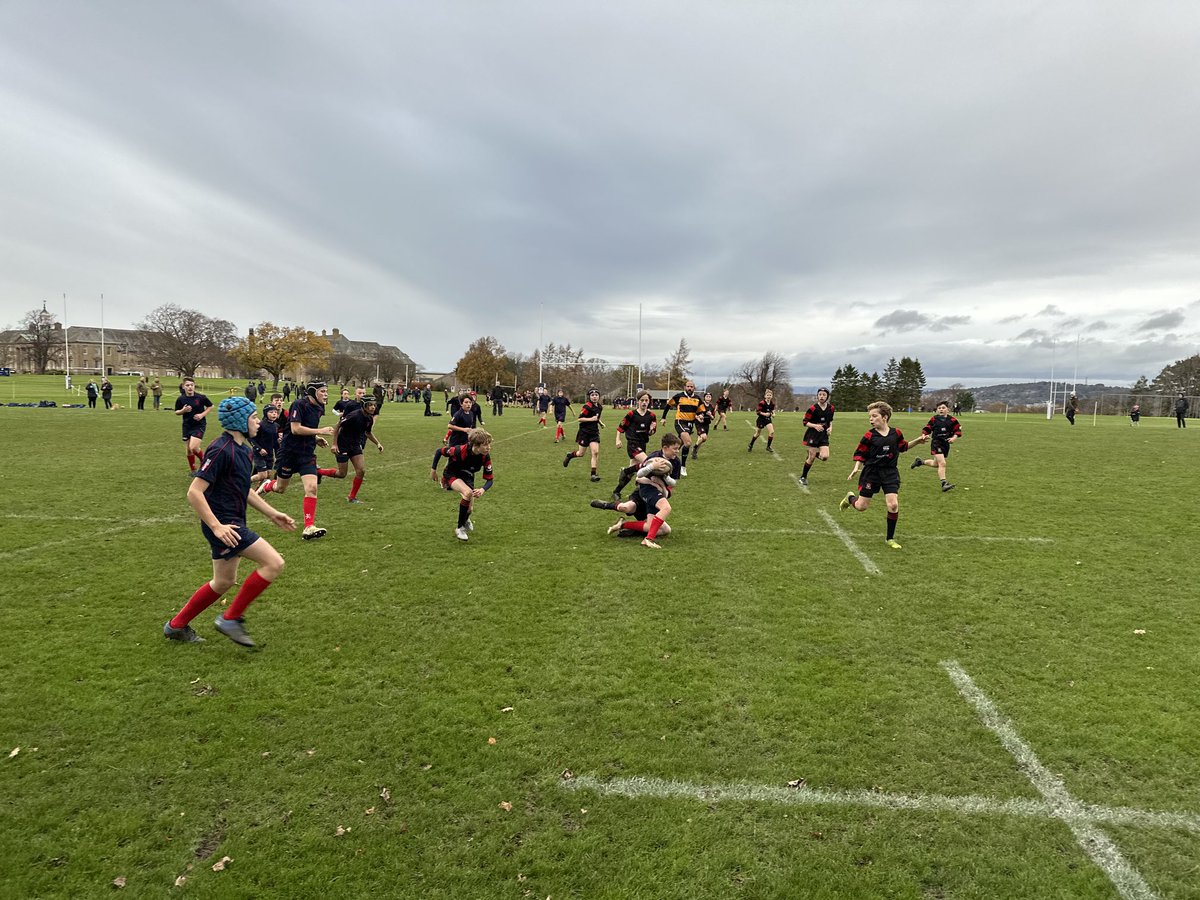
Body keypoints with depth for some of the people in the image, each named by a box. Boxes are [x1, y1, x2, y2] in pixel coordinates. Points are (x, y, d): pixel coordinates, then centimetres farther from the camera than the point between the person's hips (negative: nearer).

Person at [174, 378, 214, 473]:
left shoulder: (201, 397, -11)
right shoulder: (180, 399, -5)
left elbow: (210, 406, 5)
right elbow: (176, 412, 7)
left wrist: (202, 414, -10)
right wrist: (183, 411, -15)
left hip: (199, 425, -4)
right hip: (187, 426, 4)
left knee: (193, 448, -19)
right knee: (188, 450, 10)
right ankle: (193, 470, 28)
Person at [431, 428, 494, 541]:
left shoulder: (486, 457, -24)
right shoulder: (461, 450, -36)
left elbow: (489, 480, -17)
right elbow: (439, 451, -19)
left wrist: (483, 489, -38)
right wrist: (433, 470, -11)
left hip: (468, 478, 4)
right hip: (451, 475, -4)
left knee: (469, 509, 3)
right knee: (468, 492, -34)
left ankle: (465, 519, 47)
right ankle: (460, 528, -16)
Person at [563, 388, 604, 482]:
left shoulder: (600, 407, 7)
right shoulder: (587, 406, -15)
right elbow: (579, 419, -16)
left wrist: (600, 422, 13)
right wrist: (591, 419, -23)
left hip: (594, 432, 5)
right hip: (584, 432, -5)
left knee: (595, 452, -10)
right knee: (581, 453, 6)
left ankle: (593, 474, -4)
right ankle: (570, 455, 40)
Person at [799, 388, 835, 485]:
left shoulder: (831, 408, 2)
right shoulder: (813, 408, -13)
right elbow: (805, 422, -9)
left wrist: (830, 427, -1)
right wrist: (815, 425, -24)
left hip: (824, 435, 4)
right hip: (813, 434, -4)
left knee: (825, 457, -12)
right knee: (811, 458, -2)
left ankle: (812, 453, 21)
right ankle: (803, 477, 17)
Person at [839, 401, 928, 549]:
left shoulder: (896, 433, -2)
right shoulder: (869, 436, -10)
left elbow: (903, 447, 18)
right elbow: (860, 453, -2)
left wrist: (917, 441, 8)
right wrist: (856, 468, -16)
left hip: (890, 473, 2)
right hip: (872, 472, -2)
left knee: (893, 505, -9)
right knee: (861, 506, 2)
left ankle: (890, 538, 8)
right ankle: (850, 498, 41)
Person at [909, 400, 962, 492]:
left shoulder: (952, 420, 0)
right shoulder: (934, 419, -2)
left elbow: (958, 430, 4)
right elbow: (927, 428, 4)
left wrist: (954, 438, -13)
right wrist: (924, 435, -13)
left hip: (946, 444, 4)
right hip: (936, 443, -4)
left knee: (936, 463, 19)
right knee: (942, 463, -15)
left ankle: (920, 461, 44)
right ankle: (944, 484, -14)